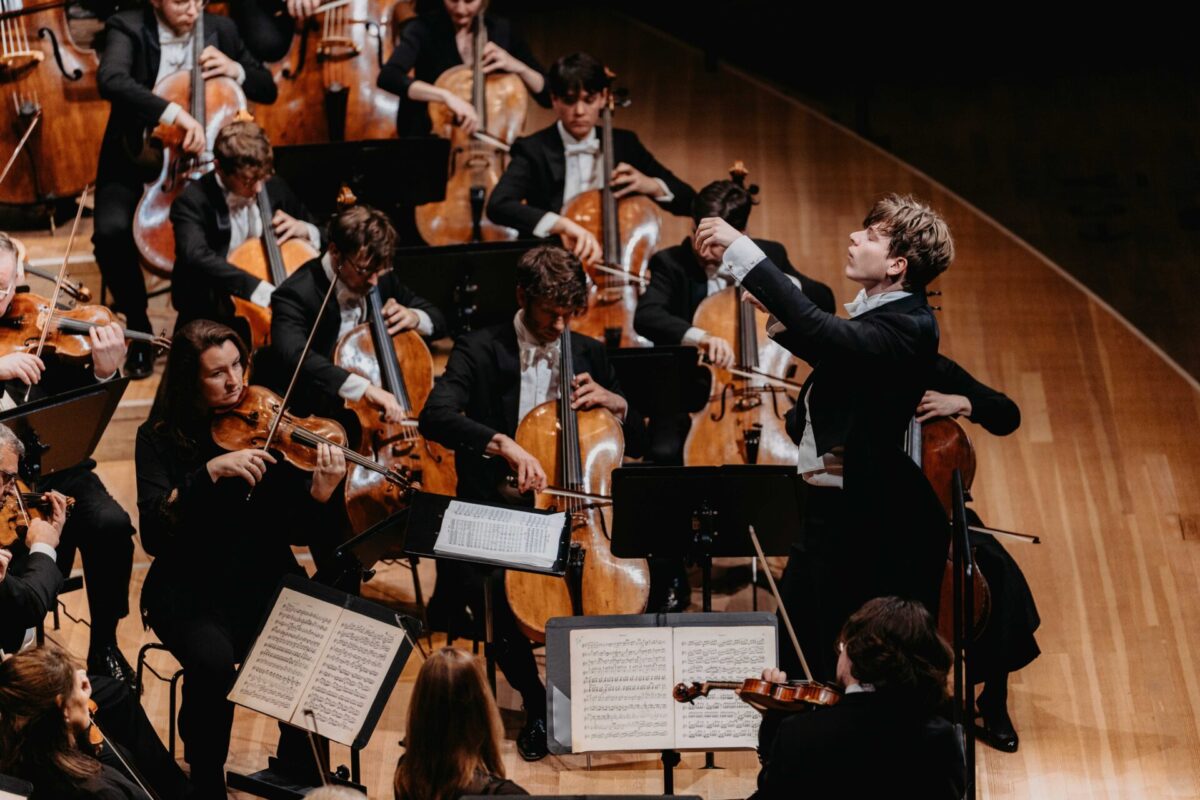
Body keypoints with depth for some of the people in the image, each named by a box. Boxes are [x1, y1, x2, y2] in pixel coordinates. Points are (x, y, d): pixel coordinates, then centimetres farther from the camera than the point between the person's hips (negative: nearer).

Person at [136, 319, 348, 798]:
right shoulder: (161, 438, -3)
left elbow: (301, 525, -5)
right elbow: (155, 534, -18)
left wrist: (321, 494, -27)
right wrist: (211, 471, -28)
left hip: (266, 580, 2)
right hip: (190, 591, -2)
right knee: (213, 662, -32)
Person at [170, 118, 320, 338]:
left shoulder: (276, 188, 4)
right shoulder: (193, 202, -12)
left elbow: (322, 237, 20)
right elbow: (197, 257, -33)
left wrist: (304, 231, -5)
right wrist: (264, 291, -43)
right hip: (214, 321, -4)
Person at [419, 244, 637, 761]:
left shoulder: (588, 354, 9)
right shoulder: (480, 350, -4)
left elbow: (637, 439, 17)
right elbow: (436, 417, -23)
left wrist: (614, 402, -5)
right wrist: (504, 444, -38)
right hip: (498, 507, -3)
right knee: (461, 569, -33)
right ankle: (535, 700, -15)